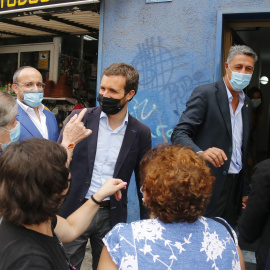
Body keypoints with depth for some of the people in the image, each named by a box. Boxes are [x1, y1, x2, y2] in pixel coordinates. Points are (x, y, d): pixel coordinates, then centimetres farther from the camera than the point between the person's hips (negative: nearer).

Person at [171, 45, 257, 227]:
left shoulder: (247, 104, 14)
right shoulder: (205, 94, -8)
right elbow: (179, 134, -16)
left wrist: (245, 190, 17)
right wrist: (201, 153, -36)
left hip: (234, 185, 6)